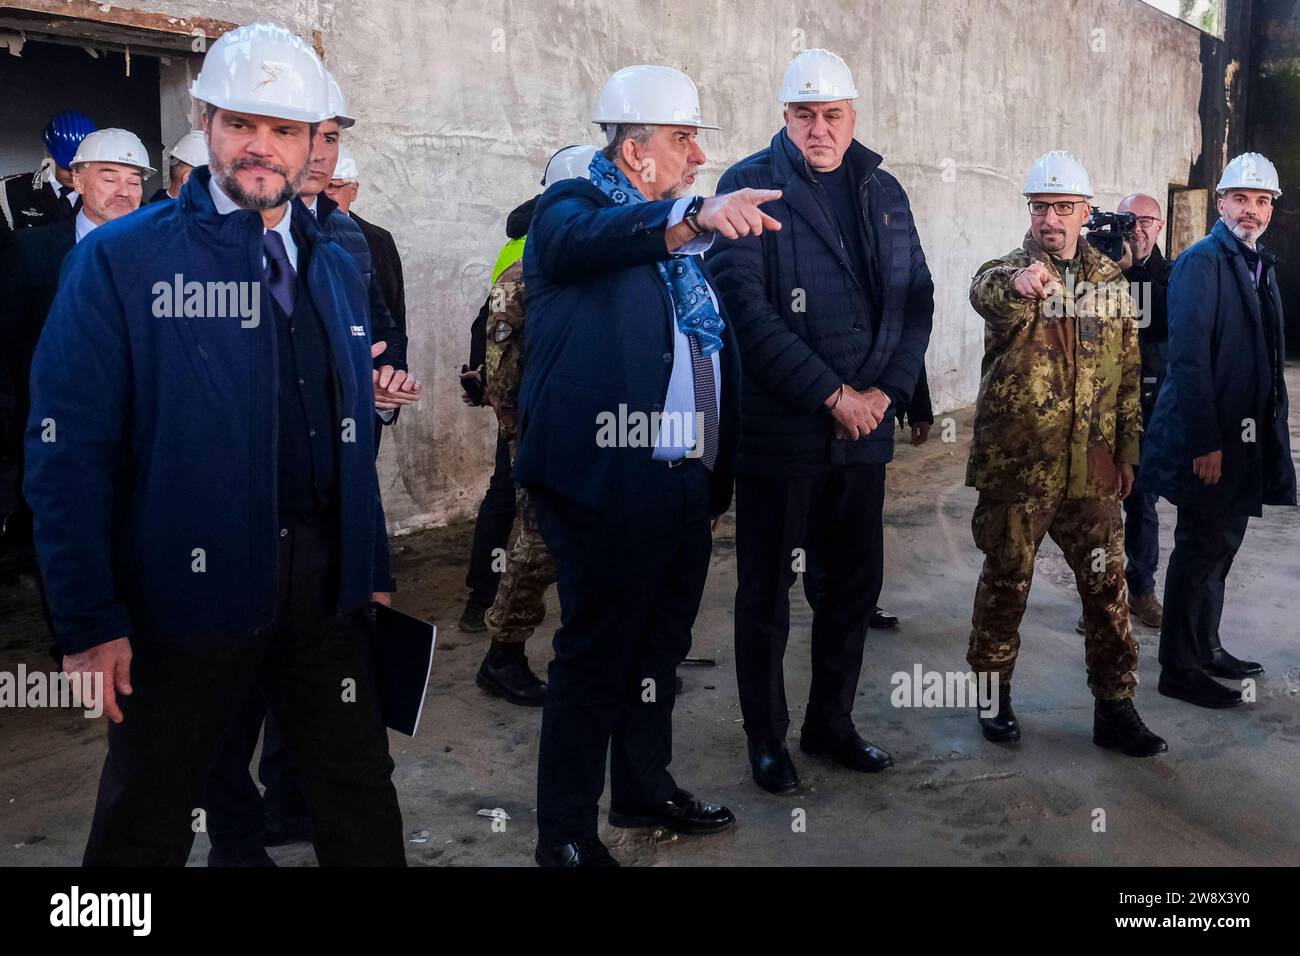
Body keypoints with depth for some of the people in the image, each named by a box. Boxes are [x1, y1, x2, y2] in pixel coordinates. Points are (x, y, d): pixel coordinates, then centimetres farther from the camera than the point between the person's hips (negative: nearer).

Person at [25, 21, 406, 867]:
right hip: (190, 586, -4)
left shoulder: (336, 268, 10)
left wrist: (373, 570, 12)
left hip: (326, 584, 5)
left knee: (362, 802, 15)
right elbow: (69, 451, -11)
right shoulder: (119, 259, -7)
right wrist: (90, 622, -14)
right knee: (147, 823, 13)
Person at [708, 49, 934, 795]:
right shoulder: (750, 186, -6)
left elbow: (917, 298, 10)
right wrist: (832, 394, -16)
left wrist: (884, 390, -6)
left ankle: (832, 722, 30)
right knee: (767, 590, 5)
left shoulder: (882, 192, 11)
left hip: (865, 426, 5)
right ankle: (767, 736, 22)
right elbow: (747, 307, -15)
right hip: (777, 427, -5)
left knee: (857, 581, 13)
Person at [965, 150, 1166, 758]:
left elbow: (1127, 373, 14)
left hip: (1091, 468, 4)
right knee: (1006, 581, 7)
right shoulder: (1008, 274, -5)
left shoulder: (1111, 282, 9)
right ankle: (993, 693, 24)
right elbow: (985, 292, -32)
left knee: (1107, 583, 7)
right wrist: (1018, 281, -55)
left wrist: (1127, 450, 11)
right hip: (1016, 464, -3)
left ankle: (1115, 707, 19)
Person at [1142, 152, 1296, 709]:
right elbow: (1188, 357, -20)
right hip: (1207, 437, -8)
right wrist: (1204, 443, -23)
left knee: (1221, 544, 17)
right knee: (1199, 549, -1)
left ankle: (1206, 647, 30)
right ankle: (1179, 669, 9)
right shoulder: (1201, 261, -13)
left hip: (1245, 435, 8)